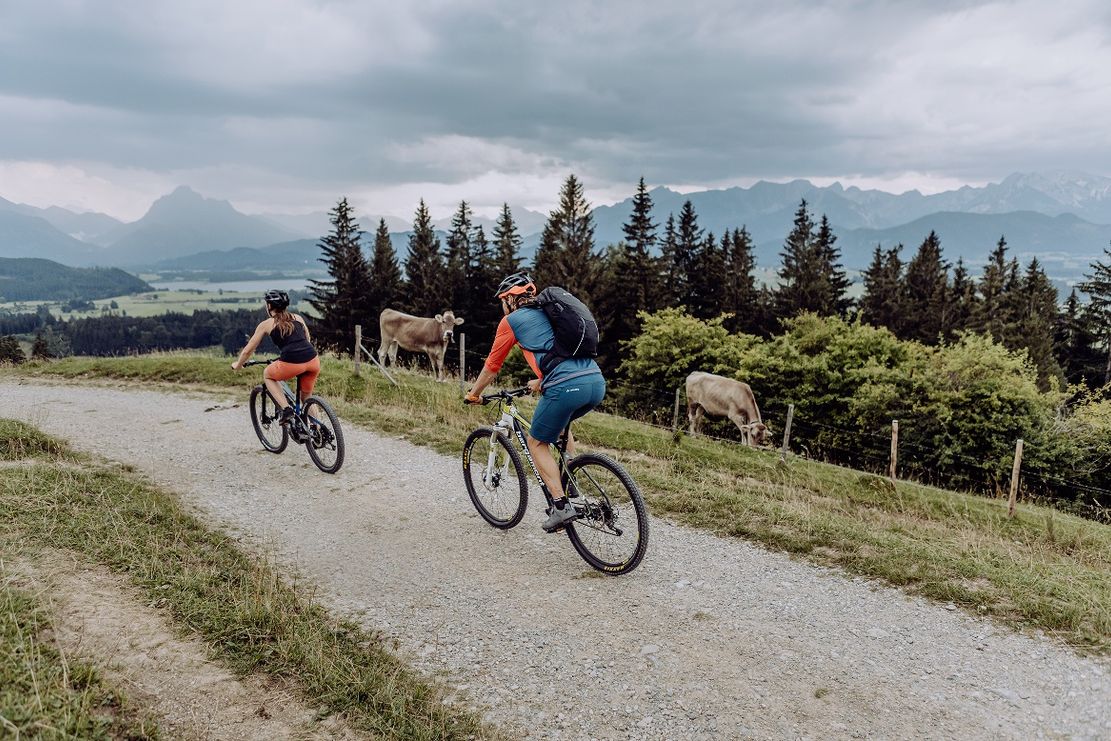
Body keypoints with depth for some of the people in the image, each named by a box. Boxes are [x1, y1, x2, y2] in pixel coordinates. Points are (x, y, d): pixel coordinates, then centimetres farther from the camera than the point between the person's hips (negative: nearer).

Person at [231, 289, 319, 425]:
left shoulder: (266, 324, 13)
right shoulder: (297, 317, 22)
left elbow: (248, 350, 21)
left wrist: (237, 365, 39)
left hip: (291, 364, -4)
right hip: (313, 360, 4)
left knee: (267, 375, 27)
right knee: (307, 397, 27)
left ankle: (286, 409, 11)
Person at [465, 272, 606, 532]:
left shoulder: (512, 320, 11)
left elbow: (492, 365, 19)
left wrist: (473, 394, 34)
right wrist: (541, 382, 58)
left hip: (567, 388, -7)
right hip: (597, 382, 7)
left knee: (536, 443, 14)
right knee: (559, 423, 35)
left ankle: (561, 506, 4)